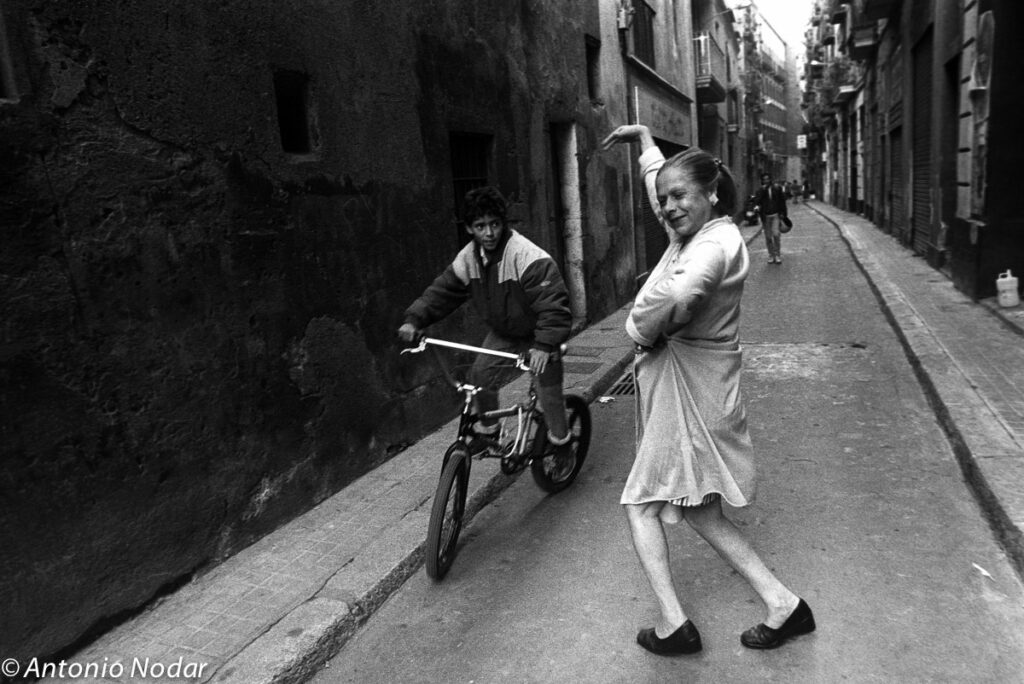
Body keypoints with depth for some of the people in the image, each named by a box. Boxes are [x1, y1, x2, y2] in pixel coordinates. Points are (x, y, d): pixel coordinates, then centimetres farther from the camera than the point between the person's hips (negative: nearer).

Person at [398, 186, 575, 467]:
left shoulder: (529, 257, -33)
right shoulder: (468, 258, -11)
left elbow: (553, 303, -38)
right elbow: (442, 290, -5)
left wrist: (545, 344, -47)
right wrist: (415, 319, -18)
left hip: (538, 332, -5)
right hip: (503, 330, 6)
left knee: (548, 387, -9)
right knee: (481, 372, -5)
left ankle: (561, 442, 15)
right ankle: (487, 432, 17)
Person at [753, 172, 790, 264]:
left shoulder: (777, 189, 3)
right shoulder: (760, 191, 3)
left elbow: (782, 201, 9)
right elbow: (756, 201, -13)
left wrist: (783, 213, 6)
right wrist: (763, 190, -16)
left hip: (775, 215, -1)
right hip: (765, 216, 1)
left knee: (776, 234, -13)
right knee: (768, 237, 5)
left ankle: (777, 255, -2)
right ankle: (771, 255, 15)